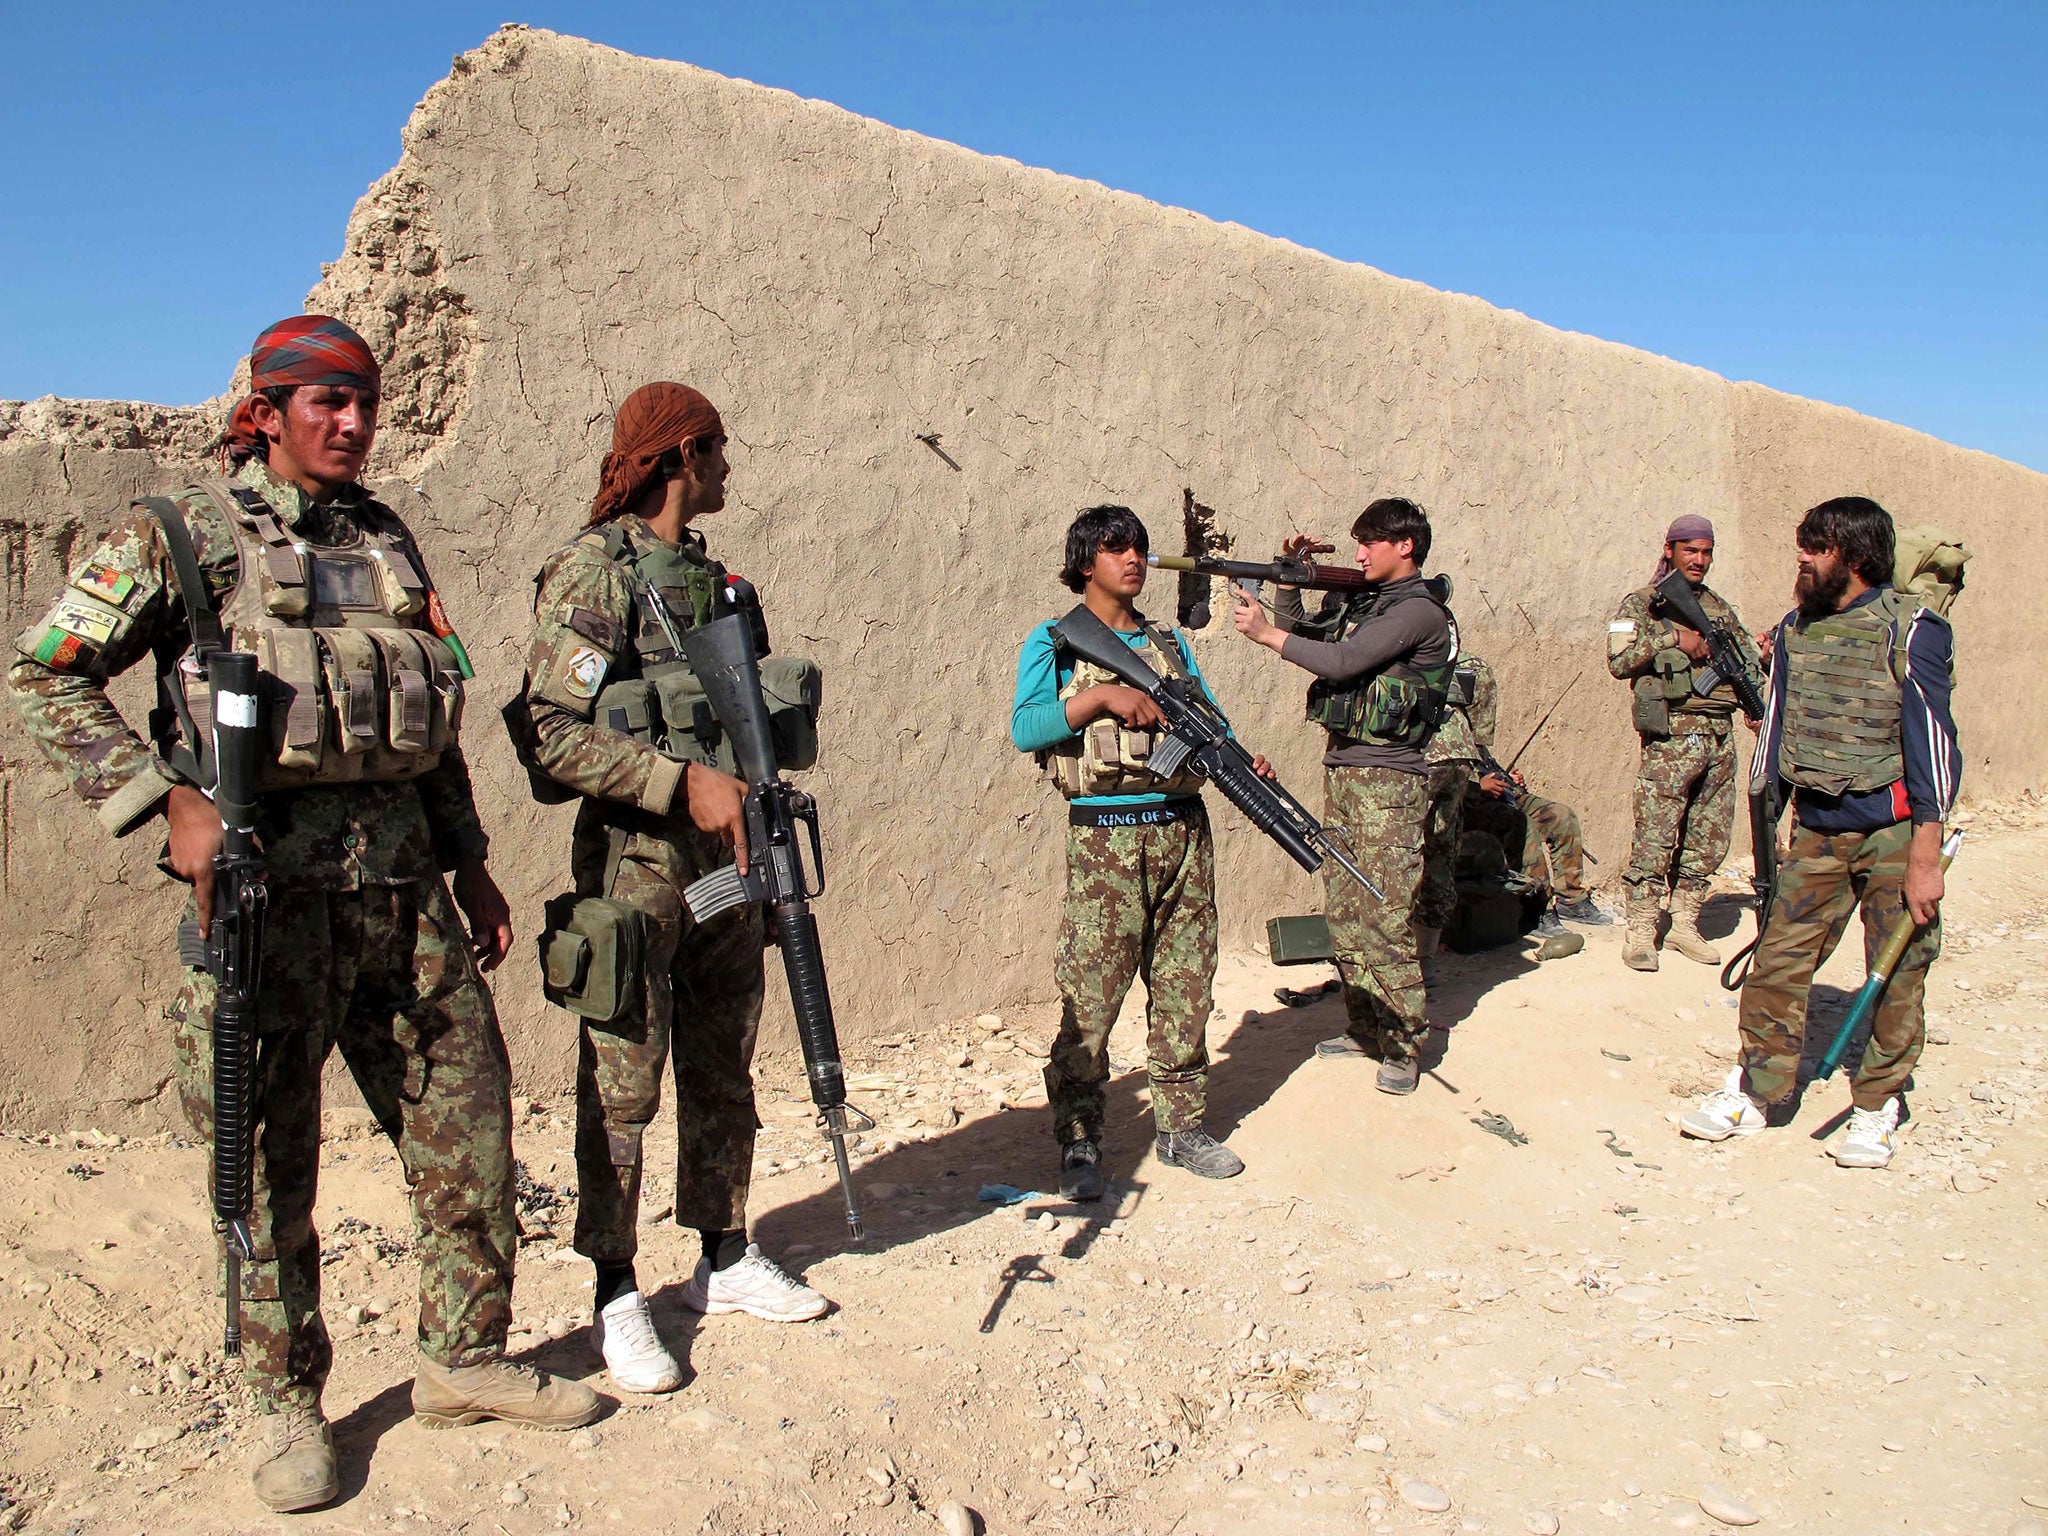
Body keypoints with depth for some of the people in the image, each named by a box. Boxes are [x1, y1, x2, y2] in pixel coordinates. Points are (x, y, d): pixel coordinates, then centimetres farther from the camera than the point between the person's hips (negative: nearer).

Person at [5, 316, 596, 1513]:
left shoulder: (388, 540, 14)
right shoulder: (182, 538, -1)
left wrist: (469, 863, 18)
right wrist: (169, 800, -11)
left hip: (401, 882, 5)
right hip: (266, 884, -5)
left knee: (471, 1121, 8)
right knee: (268, 1160, 5)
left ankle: (467, 1360, 24)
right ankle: (286, 1404, 22)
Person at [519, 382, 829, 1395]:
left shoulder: (709, 572, 14)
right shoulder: (592, 570, -10)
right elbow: (554, 733, -17)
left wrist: (760, 805, 11)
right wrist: (684, 781, -22)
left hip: (726, 860, 8)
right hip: (636, 866, -7)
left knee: (723, 1073, 15)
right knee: (622, 1089, 2)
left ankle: (726, 1258, 28)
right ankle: (615, 1295, 14)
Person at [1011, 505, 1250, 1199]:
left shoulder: (1171, 642, 17)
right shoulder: (1055, 642, 3)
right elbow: (1024, 728, -10)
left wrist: (1244, 759, -5)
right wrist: (1103, 697, -19)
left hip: (1184, 829, 5)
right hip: (1105, 836, -5)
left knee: (1185, 987, 10)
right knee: (1089, 996, -3)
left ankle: (1181, 1127, 23)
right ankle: (1079, 1142, 9)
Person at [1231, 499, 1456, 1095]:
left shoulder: (1419, 610, -10)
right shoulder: (1357, 599, 15)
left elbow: (1342, 661, -18)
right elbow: (1303, 635, 19)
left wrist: (1266, 633, -14)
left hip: (1388, 781, -8)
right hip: (1341, 767, 8)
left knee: (1387, 917, -7)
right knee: (1343, 909, 11)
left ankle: (1405, 1044, 3)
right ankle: (1364, 1028, 22)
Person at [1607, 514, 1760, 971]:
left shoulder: (1719, 607, 18)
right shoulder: (1641, 604, 2)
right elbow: (1619, 661, -11)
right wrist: (1673, 638, -16)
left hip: (1720, 736, 6)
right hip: (1671, 736, -6)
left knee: (1709, 841, 9)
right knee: (1655, 839, -8)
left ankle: (1685, 924, 20)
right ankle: (1640, 931, -1)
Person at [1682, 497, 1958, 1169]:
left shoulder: (1910, 630, -9)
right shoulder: (1794, 631, 8)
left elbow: (1932, 742, -12)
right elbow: (1775, 726, 15)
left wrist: (1925, 857, -15)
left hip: (1894, 832, -4)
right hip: (1816, 829, 5)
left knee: (1897, 976, 4)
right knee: (1779, 960, 2)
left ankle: (1875, 1106, 18)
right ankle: (1757, 1092, 12)